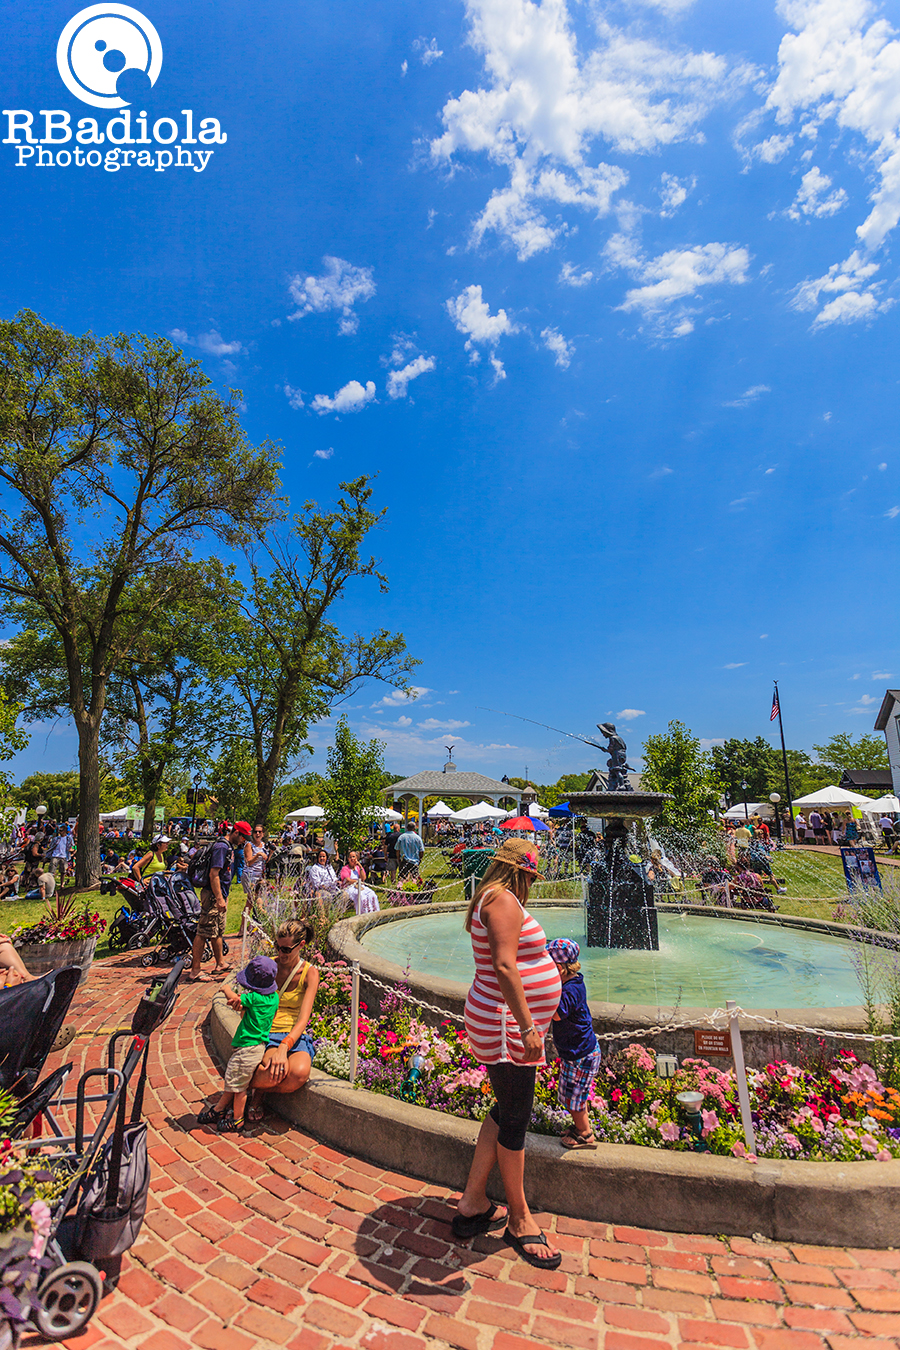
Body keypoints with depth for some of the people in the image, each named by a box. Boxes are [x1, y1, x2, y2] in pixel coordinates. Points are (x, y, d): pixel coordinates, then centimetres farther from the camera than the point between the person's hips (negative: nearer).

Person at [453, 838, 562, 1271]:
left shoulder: (492, 900, 13)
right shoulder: (504, 900, -19)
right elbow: (504, 966, -28)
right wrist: (527, 1026, -28)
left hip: (506, 1023, 11)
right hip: (507, 1026, -11)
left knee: (506, 1112, 18)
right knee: (515, 1119, 4)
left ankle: (473, 1202, 29)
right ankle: (519, 1219, 22)